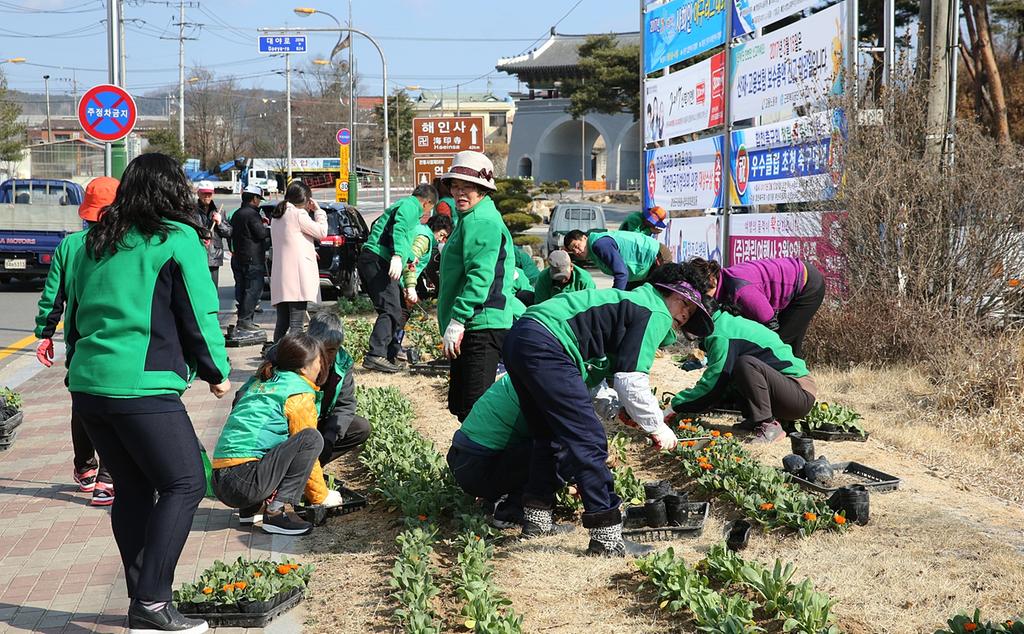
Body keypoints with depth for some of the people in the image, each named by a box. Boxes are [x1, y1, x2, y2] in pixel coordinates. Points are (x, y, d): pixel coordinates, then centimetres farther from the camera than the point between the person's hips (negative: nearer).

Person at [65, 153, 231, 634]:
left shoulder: (96, 242, 16)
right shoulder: (177, 239, -4)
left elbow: (74, 311, 21)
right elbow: (199, 313, -4)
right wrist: (217, 372, 7)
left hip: (87, 385, 8)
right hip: (142, 387, -7)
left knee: (132, 489, 14)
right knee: (184, 483, -2)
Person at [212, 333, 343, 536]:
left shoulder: (259, 382, 22)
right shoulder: (299, 393, -3)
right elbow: (307, 447, 0)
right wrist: (321, 496, 15)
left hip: (220, 484, 9)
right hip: (245, 484, -9)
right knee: (312, 438, -11)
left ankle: (250, 511, 14)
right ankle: (279, 510, -15)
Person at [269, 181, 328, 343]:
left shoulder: (277, 215, 18)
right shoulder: (298, 214, -8)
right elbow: (322, 232, -2)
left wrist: (309, 250, 18)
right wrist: (318, 211, 8)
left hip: (280, 277, 8)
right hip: (298, 274, -8)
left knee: (282, 323, 10)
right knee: (296, 323, -10)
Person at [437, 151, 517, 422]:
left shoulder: (479, 221, -13)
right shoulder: (471, 218, 21)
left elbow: (480, 275, -23)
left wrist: (457, 320, -24)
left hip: (480, 327, -11)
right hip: (473, 328, 11)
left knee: (473, 407, -12)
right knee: (461, 405, 19)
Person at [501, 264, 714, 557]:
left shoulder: (633, 301, 29)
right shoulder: (657, 314, -1)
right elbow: (630, 380, -9)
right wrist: (656, 426, 1)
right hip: (546, 347, -11)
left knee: (550, 436, 24)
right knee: (589, 440, -8)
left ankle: (537, 519, 31)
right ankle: (607, 536, -7)